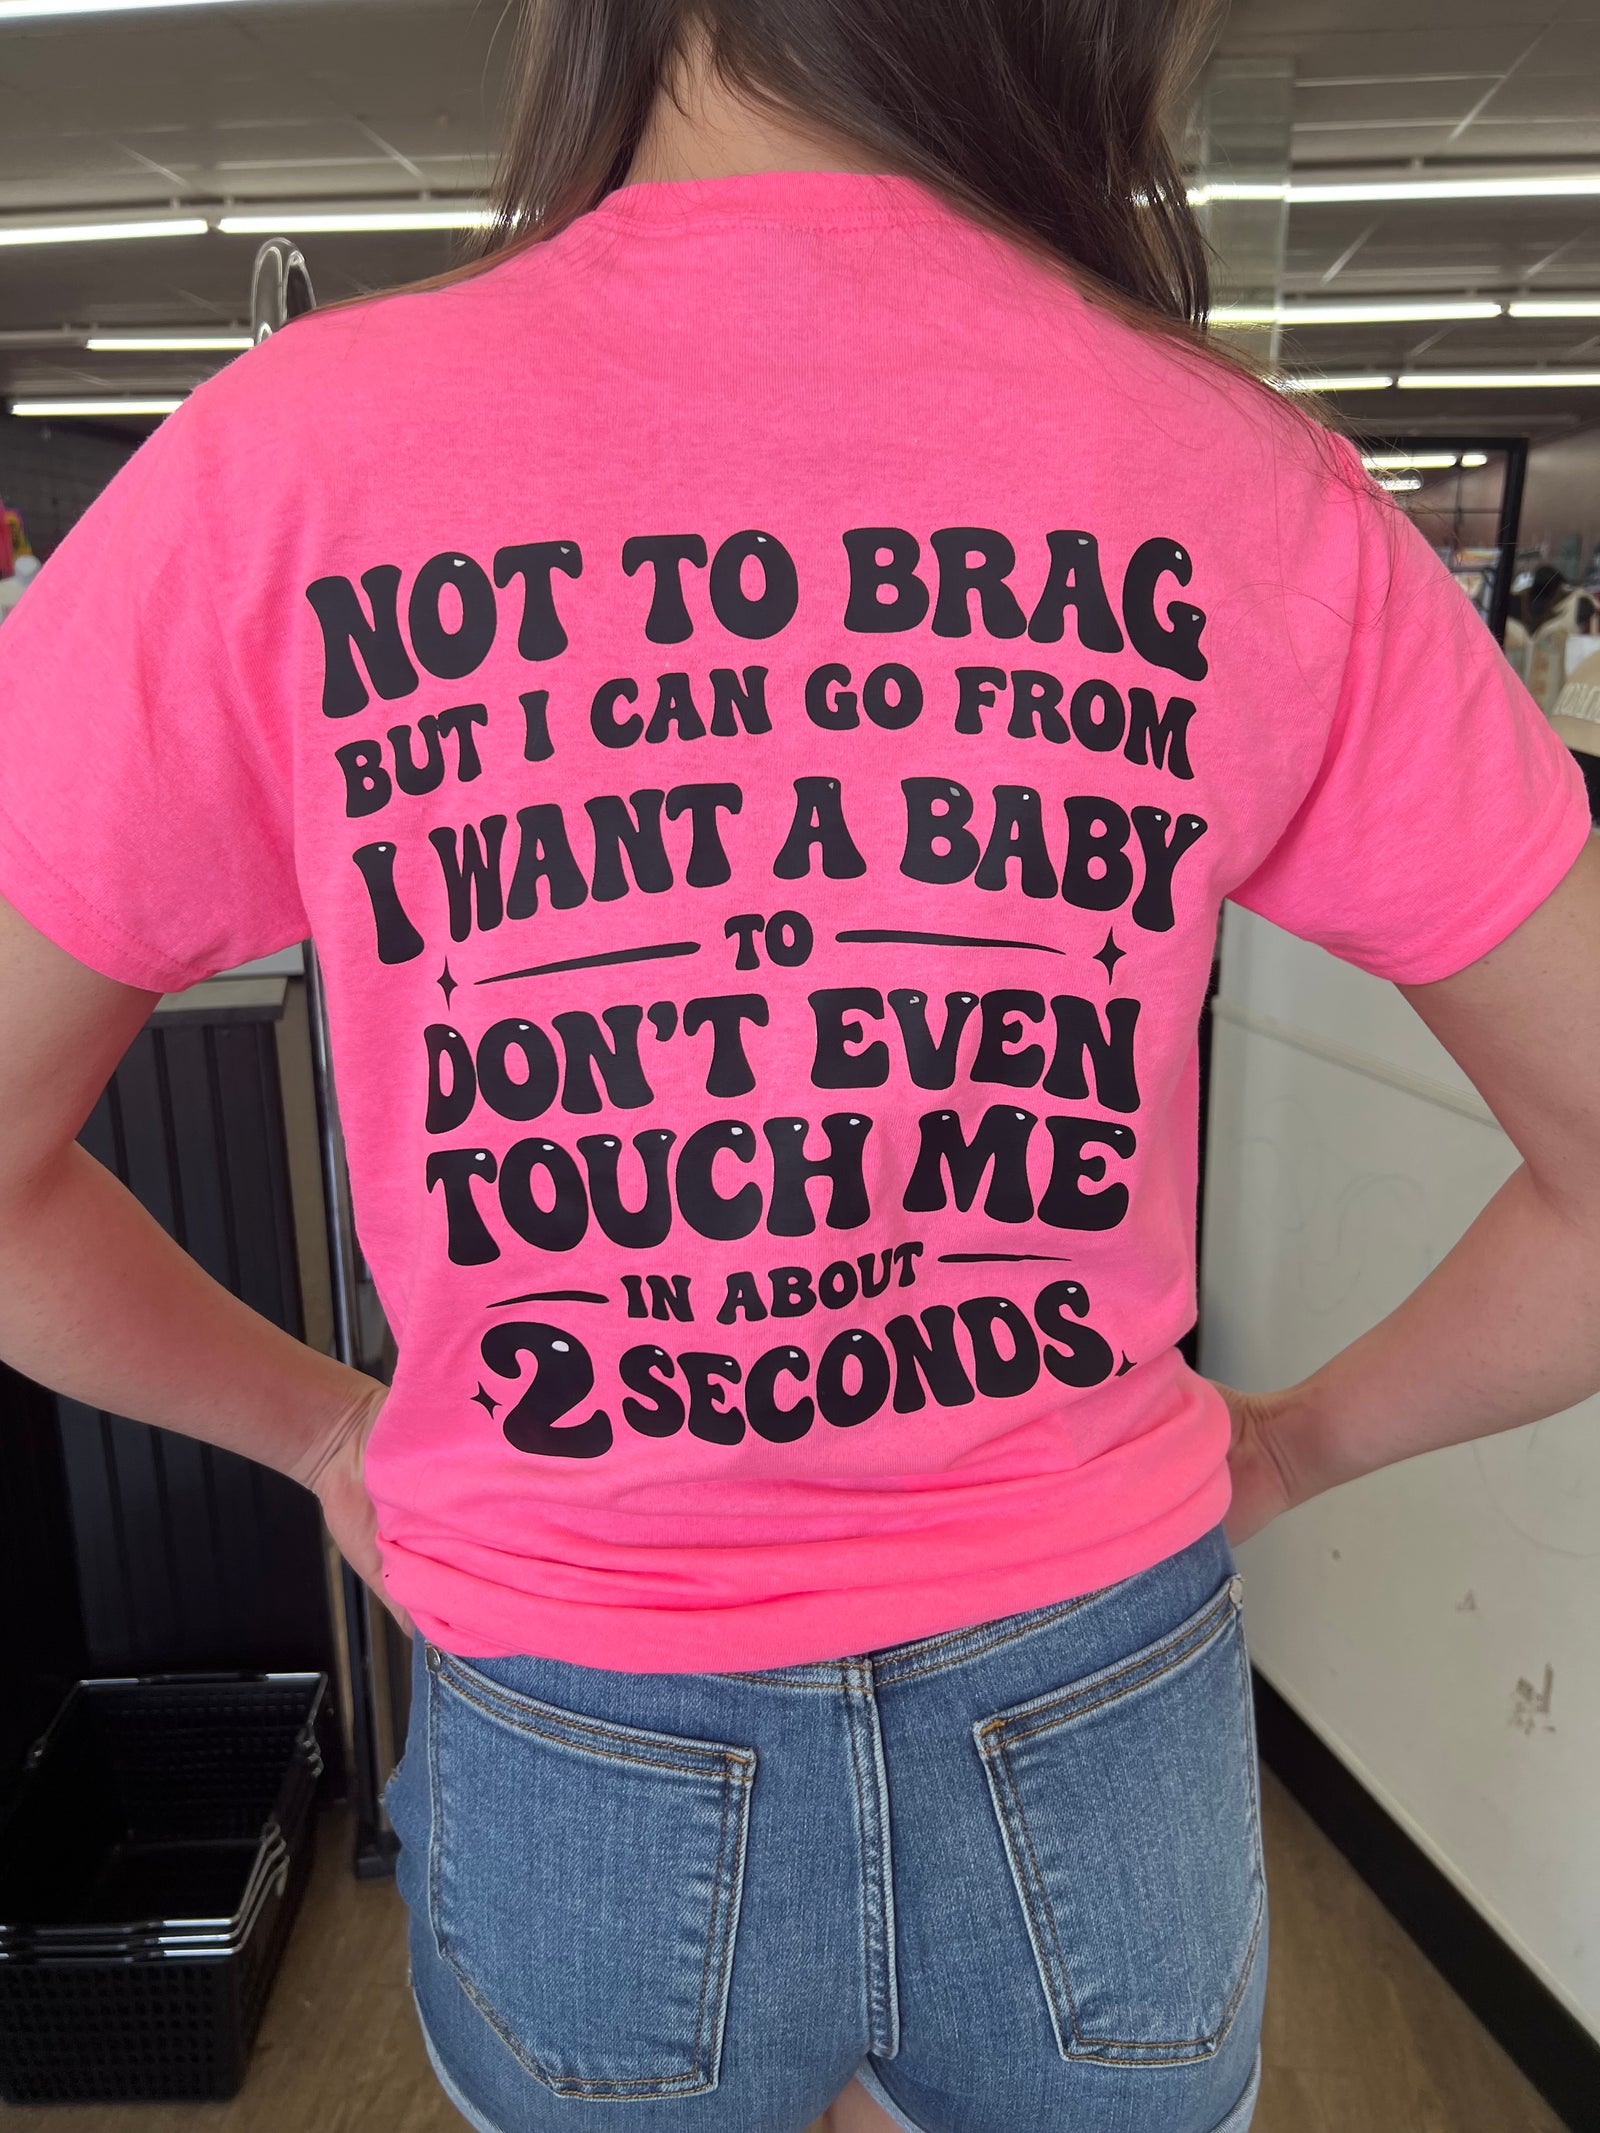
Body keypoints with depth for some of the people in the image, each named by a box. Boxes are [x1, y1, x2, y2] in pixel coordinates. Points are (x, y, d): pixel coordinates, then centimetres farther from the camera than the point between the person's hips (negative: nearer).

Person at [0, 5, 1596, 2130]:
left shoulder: (290, 460, -15)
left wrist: (321, 1420, 7)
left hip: (582, 1763, 0)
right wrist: (1290, 1440, 8)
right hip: (1102, 1740, 1)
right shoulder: (1252, 490, -13)